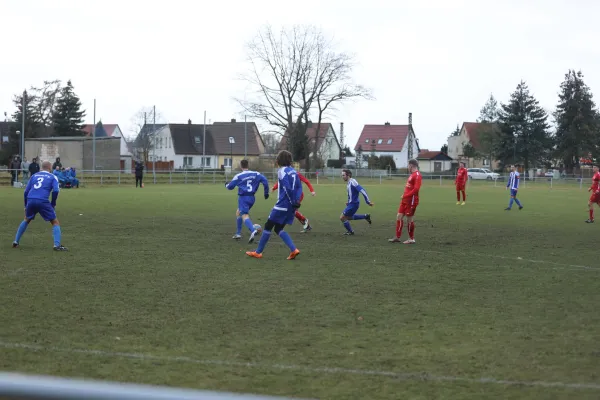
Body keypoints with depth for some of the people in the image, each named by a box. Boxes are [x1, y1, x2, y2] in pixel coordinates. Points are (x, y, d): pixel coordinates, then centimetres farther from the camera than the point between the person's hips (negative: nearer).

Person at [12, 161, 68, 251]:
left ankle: (16, 242, 28)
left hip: (30, 200, 4)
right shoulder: (53, 177, 11)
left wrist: (26, 205, 26)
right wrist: (53, 204, 7)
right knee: (55, 222, 8)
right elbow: (55, 191, -5)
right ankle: (57, 245, -8)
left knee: (26, 220, 30)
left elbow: (26, 191, 18)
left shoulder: (34, 176, 21)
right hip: (43, 202, -4)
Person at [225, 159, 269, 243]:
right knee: (238, 212, 26)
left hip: (243, 198, -6)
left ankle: (253, 231, -44)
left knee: (244, 216, -17)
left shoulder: (238, 176, -4)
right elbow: (264, 180, -3)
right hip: (252, 198, 6)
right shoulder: (256, 174, 6)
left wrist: (226, 185, 29)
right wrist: (266, 192, 7)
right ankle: (238, 233, 27)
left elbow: (230, 186, 4)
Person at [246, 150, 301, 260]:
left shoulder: (282, 171, -10)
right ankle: (294, 250, -1)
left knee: (268, 226, 5)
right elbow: (299, 187, 9)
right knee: (278, 229, 14)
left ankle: (258, 252, 11)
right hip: (291, 207, 7)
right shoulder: (293, 171, 13)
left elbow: (287, 188, -20)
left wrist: (293, 202, -15)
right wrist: (296, 201, 3)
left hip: (282, 205, -7)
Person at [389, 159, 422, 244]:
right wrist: (404, 196, 8)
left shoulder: (417, 175, -14)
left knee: (409, 219, -3)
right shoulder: (412, 174, 17)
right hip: (405, 200, 10)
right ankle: (397, 237, 15)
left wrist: (406, 195, -20)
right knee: (399, 217, 9)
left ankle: (411, 239, 8)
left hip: (411, 201, -10)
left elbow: (416, 189, -23)